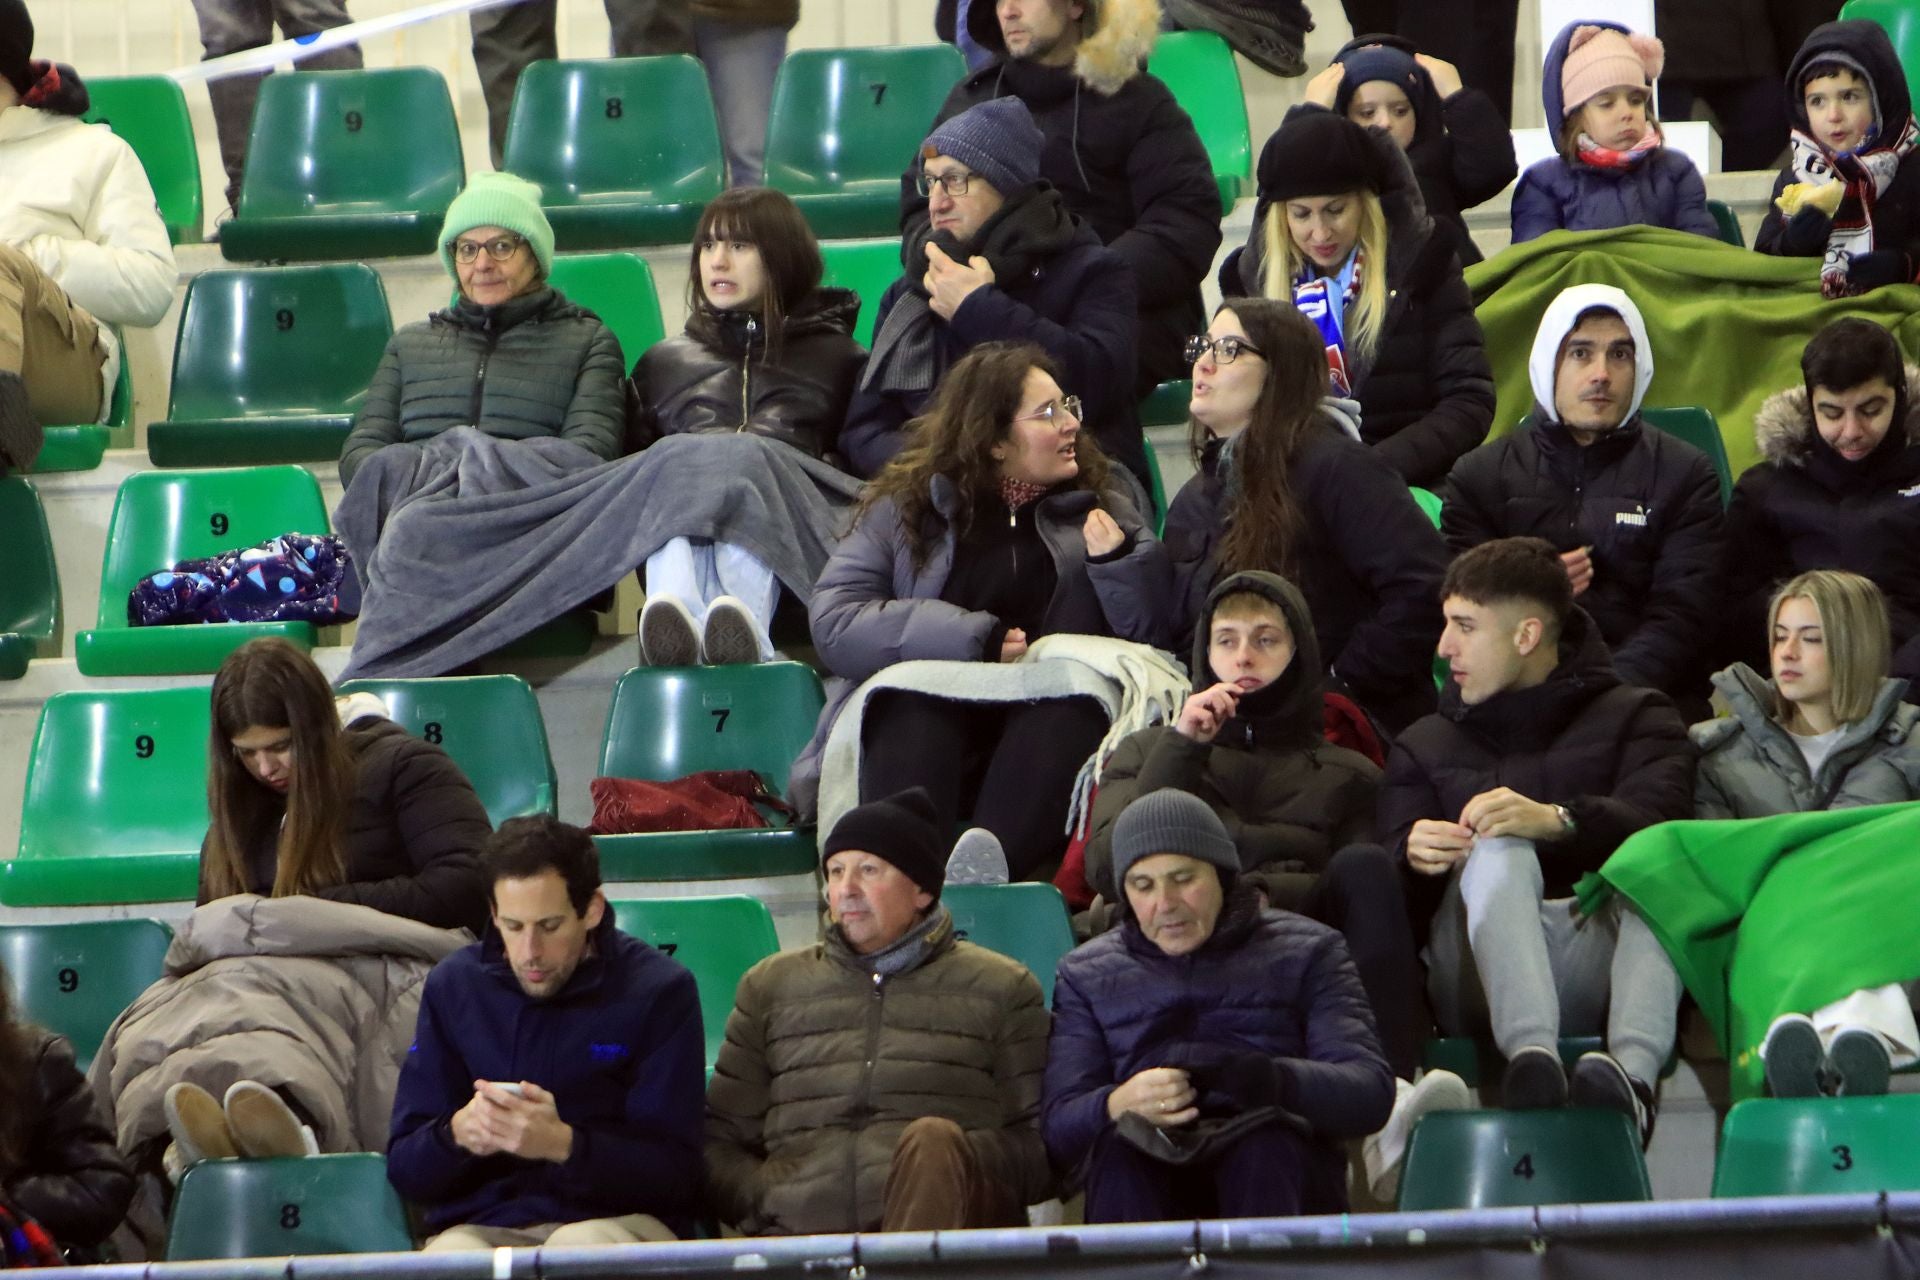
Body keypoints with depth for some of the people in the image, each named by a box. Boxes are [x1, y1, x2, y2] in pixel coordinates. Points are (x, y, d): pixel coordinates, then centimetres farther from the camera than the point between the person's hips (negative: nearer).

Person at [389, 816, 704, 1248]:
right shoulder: (453, 986, 10)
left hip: (615, 1218, -2)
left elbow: (677, 1173, -5)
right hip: (482, 1225, 2)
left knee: (578, 1247, -37)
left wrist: (563, 1144, -22)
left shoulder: (660, 990, 1)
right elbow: (404, 1171, 10)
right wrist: (456, 1133, -14)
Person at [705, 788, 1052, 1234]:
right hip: (799, 1228, 0)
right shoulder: (772, 986, 24)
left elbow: (1043, 1146, 9)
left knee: (934, 1141, -36)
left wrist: (950, 1167, -10)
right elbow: (719, 1142, 20)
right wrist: (764, 1198, -2)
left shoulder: (999, 988, 17)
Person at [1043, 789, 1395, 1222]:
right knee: (1120, 1146, -33)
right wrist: (1119, 1105, -16)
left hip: (1278, 1166, -1)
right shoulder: (1087, 975, 21)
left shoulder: (1306, 953, 15)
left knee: (1266, 1143, -35)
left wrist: (1257, 1077, -19)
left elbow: (1370, 1094, 1)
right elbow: (1058, 1127, 9)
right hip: (1144, 1173, 1)